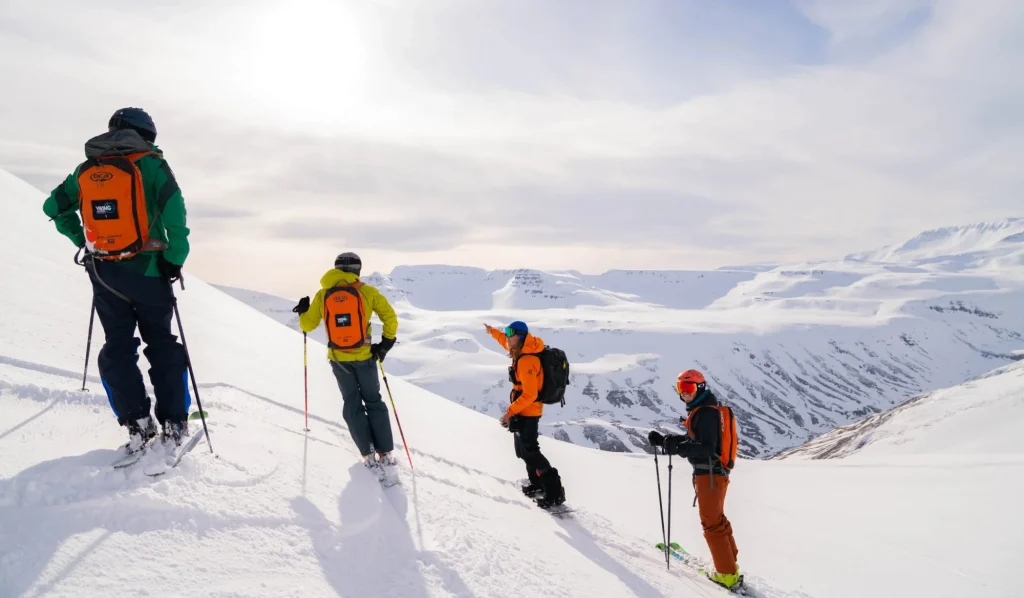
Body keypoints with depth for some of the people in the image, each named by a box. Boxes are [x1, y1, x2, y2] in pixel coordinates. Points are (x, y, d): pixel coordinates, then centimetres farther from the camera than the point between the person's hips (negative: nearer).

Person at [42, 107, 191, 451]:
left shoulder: (86, 169, 10)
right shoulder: (149, 163, -5)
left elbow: (54, 207, 17)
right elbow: (173, 208, -19)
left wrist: (82, 241, 21)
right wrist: (175, 258, -12)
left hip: (103, 272, 3)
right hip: (146, 270, -3)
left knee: (117, 346, 11)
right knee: (161, 343, 8)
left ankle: (136, 422, 3)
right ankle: (173, 423, 7)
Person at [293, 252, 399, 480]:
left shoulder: (322, 294, -1)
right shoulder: (366, 291, -5)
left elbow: (308, 325, 6)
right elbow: (390, 318, -7)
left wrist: (303, 311, 26)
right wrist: (386, 343, 4)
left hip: (338, 359, 1)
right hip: (364, 356, -1)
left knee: (352, 404, 14)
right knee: (374, 402, 11)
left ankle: (369, 455, 10)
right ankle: (385, 456, 4)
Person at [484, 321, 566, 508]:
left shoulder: (526, 360, -26)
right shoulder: (522, 351, 3)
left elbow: (529, 394, -29)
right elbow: (505, 342, 28)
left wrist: (511, 412, -24)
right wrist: (492, 331, 40)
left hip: (526, 411, -10)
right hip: (525, 410, 10)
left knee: (529, 450, -9)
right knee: (524, 449, 19)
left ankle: (554, 491, -8)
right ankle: (537, 483, 30)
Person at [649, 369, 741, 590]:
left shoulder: (706, 413, -18)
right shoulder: (701, 411, 13)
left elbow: (707, 447, -25)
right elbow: (692, 439, 20)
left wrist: (678, 448, -31)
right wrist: (663, 440, 14)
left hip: (709, 474, -10)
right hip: (716, 472, 10)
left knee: (712, 524, -3)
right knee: (717, 519, 19)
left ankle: (727, 574, 4)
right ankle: (730, 564, 28)